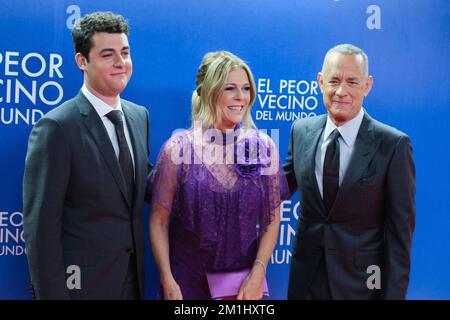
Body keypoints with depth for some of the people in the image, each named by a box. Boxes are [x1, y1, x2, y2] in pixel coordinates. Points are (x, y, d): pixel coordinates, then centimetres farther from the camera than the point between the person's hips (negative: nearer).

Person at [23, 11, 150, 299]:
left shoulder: (140, 116, 4)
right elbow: (41, 227, -16)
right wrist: (51, 293, -16)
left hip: (134, 276, 6)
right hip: (82, 283, -6)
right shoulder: (56, 128, -17)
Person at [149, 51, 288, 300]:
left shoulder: (263, 147, -4)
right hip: (186, 279, -1)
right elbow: (159, 221, -4)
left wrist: (257, 275, -7)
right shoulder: (178, 148, -9)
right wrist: (168, 282, -10)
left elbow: (271, 220, 2)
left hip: (244, 279, 2)